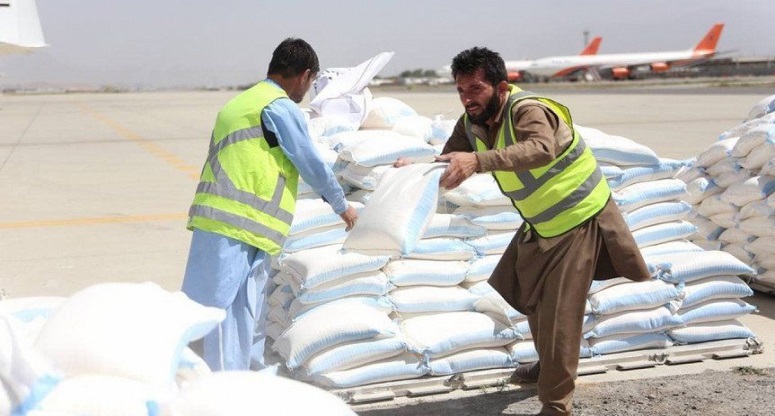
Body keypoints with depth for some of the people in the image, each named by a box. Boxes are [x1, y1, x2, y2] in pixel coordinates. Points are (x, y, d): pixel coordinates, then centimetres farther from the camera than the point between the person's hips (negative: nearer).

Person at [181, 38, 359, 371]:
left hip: (214, 223, 9)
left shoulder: (241, 102, 24)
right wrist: (341, 205, 14)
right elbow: (312, 164, 0)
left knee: (248, 316, 14)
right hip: (238, 227, -9)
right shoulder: (280, 107, -5)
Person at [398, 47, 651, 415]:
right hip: (541, 224, 8)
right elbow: (448, 167, -5)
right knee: (533, 300, 22)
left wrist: (478, 160, -66)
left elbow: (542, 149, -53)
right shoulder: (471, 122, -8)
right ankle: (548, 366, 46)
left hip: (578, 219, -8)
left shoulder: (528, 110, -32)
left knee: (559, 314, -8)